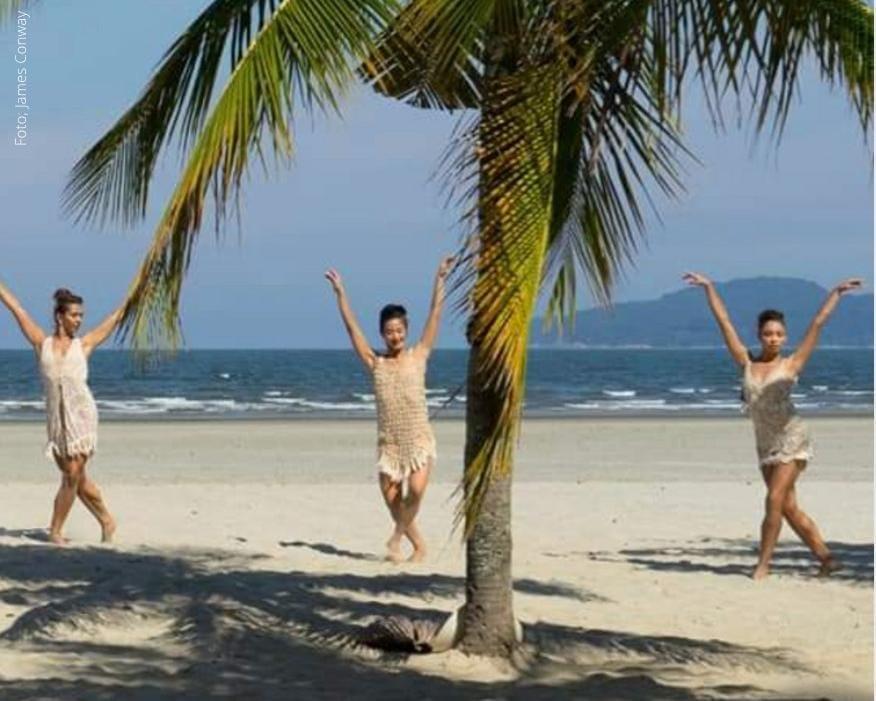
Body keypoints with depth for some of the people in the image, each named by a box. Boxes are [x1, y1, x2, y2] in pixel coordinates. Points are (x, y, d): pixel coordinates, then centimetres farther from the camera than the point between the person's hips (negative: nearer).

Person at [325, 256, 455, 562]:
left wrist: (440, 279, 0)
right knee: (392, 499, 0)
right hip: (388, 442, 2)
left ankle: (398, 534, -2)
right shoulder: (375, 363, 8)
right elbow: (352, 327, 6)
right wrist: (340, 293, 3)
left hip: (419, 439, -2)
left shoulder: (418, 357, 5)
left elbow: (435, 316, 3)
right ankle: (418, 545, 19)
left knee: (416, 489, -23)